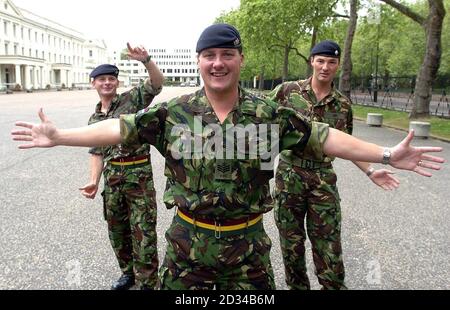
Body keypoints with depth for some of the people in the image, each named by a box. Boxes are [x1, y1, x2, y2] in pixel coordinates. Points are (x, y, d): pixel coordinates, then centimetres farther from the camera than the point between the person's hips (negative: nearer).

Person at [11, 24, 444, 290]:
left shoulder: (269, 114, -6)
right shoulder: (173, 112, -6)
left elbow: (322, 137, -7)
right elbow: (120, 129, -5)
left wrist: (387, 155, -10)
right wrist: (58, 136, -7)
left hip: (247, 241, 0)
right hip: (187, 240, 1)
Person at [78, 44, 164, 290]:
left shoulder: (132, 99, -2)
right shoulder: (95, 118, 12)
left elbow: (157, 82, -16)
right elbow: (97, 152, 14)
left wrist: (146, 60, -34)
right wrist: (94, 181, 2)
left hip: (139, 173, -6)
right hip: (112, 176, 6)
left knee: (143, 231, -1)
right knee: (117, 230, 17)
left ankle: (147, 282, 12)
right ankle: (128, 272, 37)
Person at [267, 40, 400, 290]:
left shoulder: (343, 104, 4)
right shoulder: (288, 90, -3)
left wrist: (370, 172, 4)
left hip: (323, 179, 1)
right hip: (289, 175, -1)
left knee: (328, 242, 5)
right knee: (291, 239, 12)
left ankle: (333, 286, 24)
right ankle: (297, 285, 32)